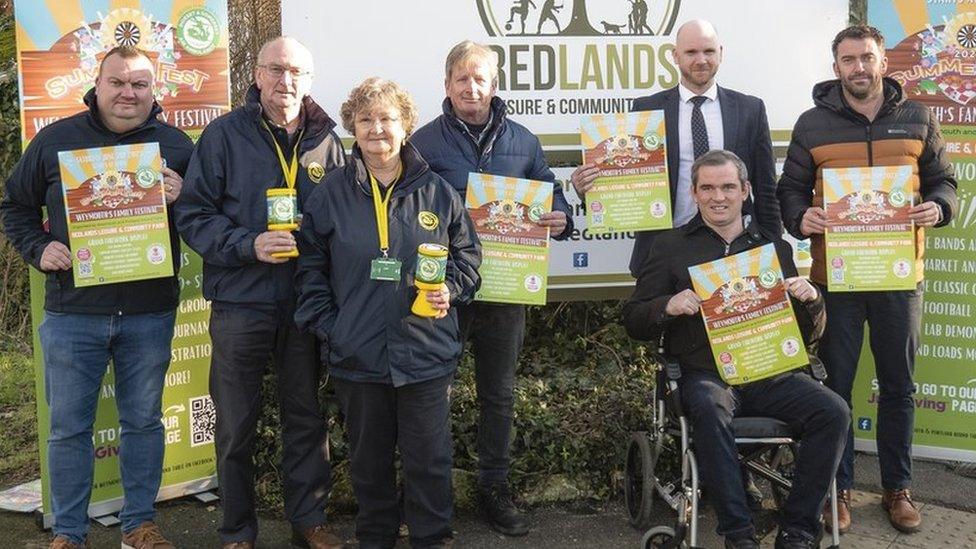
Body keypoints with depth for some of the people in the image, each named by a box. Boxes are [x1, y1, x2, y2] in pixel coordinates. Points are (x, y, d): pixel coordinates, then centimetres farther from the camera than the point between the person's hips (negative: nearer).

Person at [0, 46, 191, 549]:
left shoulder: (176, 144, 4)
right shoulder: (55, 140, 3)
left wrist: (181, 199, -15)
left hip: (150, 313, 1)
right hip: (72, 313, 0)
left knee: (144, 421, 11)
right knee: (69, 427, 6)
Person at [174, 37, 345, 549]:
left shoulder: (325, 140, 4)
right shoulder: (224, 135, -5)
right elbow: (193, 214, -7)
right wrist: (248, 245, -19)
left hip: (305, 301, 3)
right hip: (240, 301, -2)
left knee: (306, 416, 14)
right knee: (236, 424, 9)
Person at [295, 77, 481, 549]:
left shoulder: (436, 191, 2)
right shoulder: (332, 193, 3)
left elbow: (467, 253, 10)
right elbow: (311, 266, 6)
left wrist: (450, 290, -8)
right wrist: (324, 324, -4)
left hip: (426, 351, -1)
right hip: (356, 354, 1)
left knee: (429, 457, 6)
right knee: (368, 458, 15)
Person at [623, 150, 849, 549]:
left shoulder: (774, 247, 18)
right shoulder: (671, 246, 13)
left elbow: (810, 334, 19)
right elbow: (634, 321, 9)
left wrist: (810, 299, -3)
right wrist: (668, 307, -12)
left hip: (770, 372, 3)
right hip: (706, 373, -2)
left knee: (834, 412, -23)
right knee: (710, 410, -36)